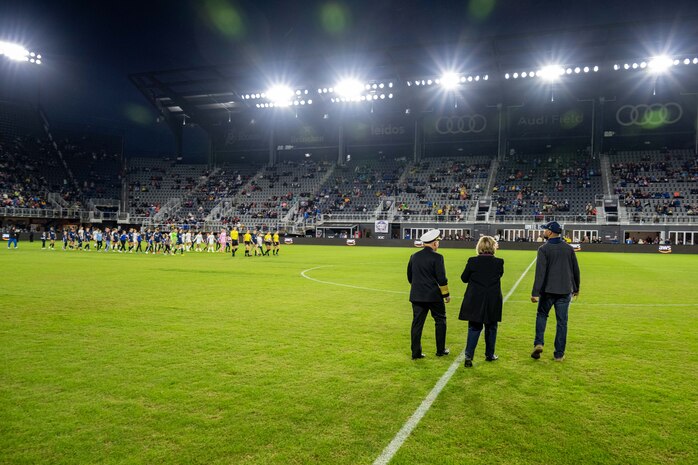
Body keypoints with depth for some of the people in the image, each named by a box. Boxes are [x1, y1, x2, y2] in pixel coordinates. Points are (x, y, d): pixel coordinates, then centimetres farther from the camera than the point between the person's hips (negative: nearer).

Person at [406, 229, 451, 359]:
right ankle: (440, 350, 20)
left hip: (416, 296, 5)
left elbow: (409, 276, 13)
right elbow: (441, 279, -12)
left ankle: (416, 353, 9)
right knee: (440, 321, 13)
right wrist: (446, 294, 0)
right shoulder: (437, 257, -11)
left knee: (417, 323, 7)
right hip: (434, 295, -4)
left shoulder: (414, 256, 6)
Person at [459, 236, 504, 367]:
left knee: (474, 328, 7)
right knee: (491, 328, 17)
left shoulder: (472, 261, -10)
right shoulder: (499, 262, -8)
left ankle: (469, 355, -5)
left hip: (475, 302, 0)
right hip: (493, 302, 0)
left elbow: (464, 278, 0)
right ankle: (490, 355, 29)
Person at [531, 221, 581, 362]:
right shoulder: (569, 248, 5)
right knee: (562, 321, 7)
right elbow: (576, 270, 11)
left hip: (548, 290, -3)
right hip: (565, 291, 3)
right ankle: (559, 354, 11)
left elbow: (540, 272, -16)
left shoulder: (544, 249, -8)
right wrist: (576, 288, 23)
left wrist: (535, 292, -17)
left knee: (541, 315, 16)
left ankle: (539, 343, 1)